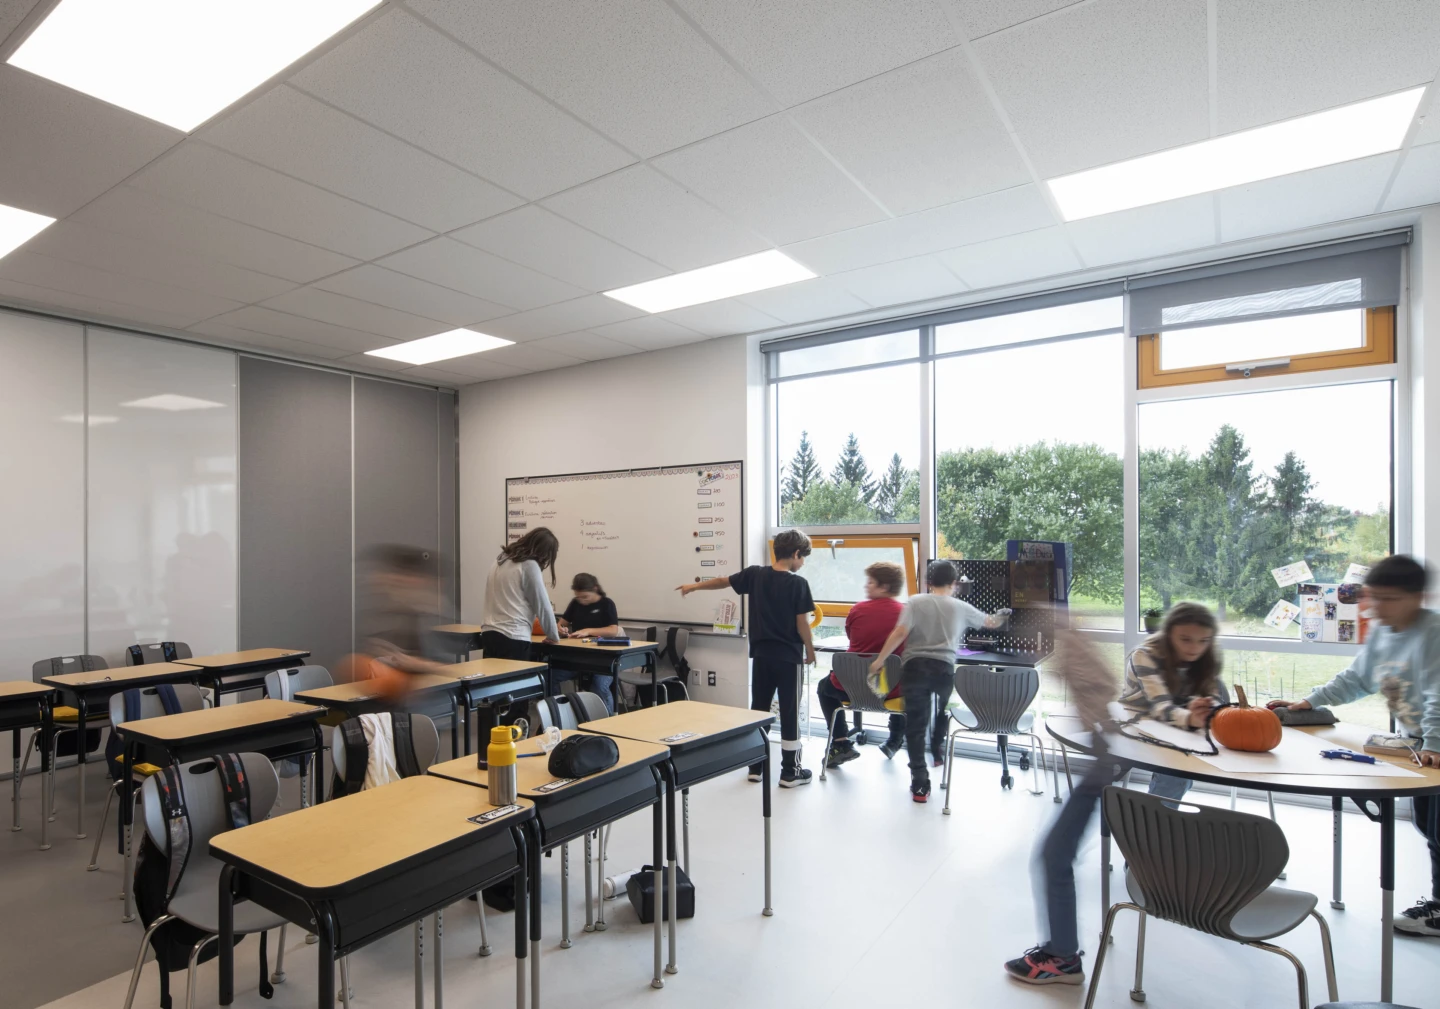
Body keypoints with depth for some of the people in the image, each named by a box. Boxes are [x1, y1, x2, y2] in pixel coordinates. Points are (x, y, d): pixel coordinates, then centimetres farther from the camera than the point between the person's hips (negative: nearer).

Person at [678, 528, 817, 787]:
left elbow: (724, 581, 11)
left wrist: (694, 586, 26)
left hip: (761, 654, 4)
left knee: (758, 709, 13)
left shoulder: (755, 574, -1)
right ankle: (790, 771, 12)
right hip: (788, 656, -4)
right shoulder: (798, 583, -13)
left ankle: (755, 766, 21)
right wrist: (810, 651, 4)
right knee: (790, 712, 5)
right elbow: (802, 624, -12)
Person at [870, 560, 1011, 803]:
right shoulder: (961, 608, 11)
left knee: (915, 724, 7)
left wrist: (880, 660, -3)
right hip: (944, 669, 1)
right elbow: (989, 623, 29)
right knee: (942, 714, 29)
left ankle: (920, 783, 7)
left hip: (914, 667, -1)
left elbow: (900, 633, -8)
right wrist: (1000, 617, 53)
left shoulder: (915, 602, 4)